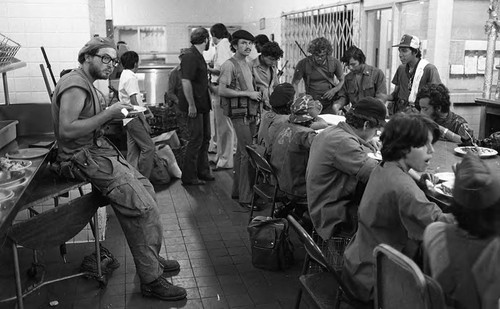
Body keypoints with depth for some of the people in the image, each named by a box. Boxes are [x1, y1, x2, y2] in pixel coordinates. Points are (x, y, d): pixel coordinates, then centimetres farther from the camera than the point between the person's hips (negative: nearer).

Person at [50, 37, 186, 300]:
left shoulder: (85, 83, 18)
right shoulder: (75, 85, -16)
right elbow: (66, 131, -26)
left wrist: (112, 114, 3)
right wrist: (107, 114, -23)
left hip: (98, 150, 11)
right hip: (83, 158, -11)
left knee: (146, 189, 8)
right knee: (143, 207, -18)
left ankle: (150, 257, 20)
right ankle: (151, 279, -9)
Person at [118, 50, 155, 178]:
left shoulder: (124, 75, 18)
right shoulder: (131, 77, -14)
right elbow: (134, 102, -19)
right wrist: (144, 121, -17)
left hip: (129, 119, 11)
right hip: (134, 118, -11)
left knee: (133, 151, 11)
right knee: (148, 147, -10)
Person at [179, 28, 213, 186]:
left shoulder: (198, 56, 15)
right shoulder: (190, 56, -17)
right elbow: (186, 81, -24)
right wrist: (191, 105, -25)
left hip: (203, 104, 10)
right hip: (195, 106, -10)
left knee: (205, 138, 16)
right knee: (196, 140, -4)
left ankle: (202, 171, 28)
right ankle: (188, 177, 5)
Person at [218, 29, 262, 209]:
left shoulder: (247, 65, 17)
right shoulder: (229, 65, -9)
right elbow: (222, 91, -17)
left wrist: (256, 96, 7)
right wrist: (248, 93, -15)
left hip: (250, 113, 9)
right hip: (239, 113, -8)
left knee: (241, 152, 14)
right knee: (248, 153, -12)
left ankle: (237, 190, 24)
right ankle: (245, 197, -8)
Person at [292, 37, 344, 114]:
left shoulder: (335, 63, -1)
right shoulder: (303, 64, -7)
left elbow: (342, 81, 11)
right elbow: (294, 83, -2)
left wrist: (334, 90, -8)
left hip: (329, 105, 1)